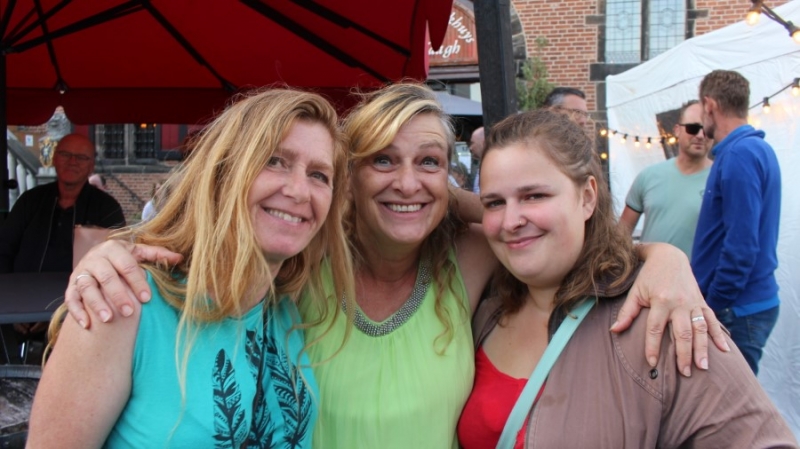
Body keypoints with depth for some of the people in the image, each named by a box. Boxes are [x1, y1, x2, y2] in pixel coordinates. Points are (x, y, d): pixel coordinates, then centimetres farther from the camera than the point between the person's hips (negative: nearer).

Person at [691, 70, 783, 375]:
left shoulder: (739, 154, -18)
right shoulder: (757, 148, 13)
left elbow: (742, 243, -23)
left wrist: (714, 305, -16)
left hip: (738, 309, -10)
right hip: (753, 301, 10)